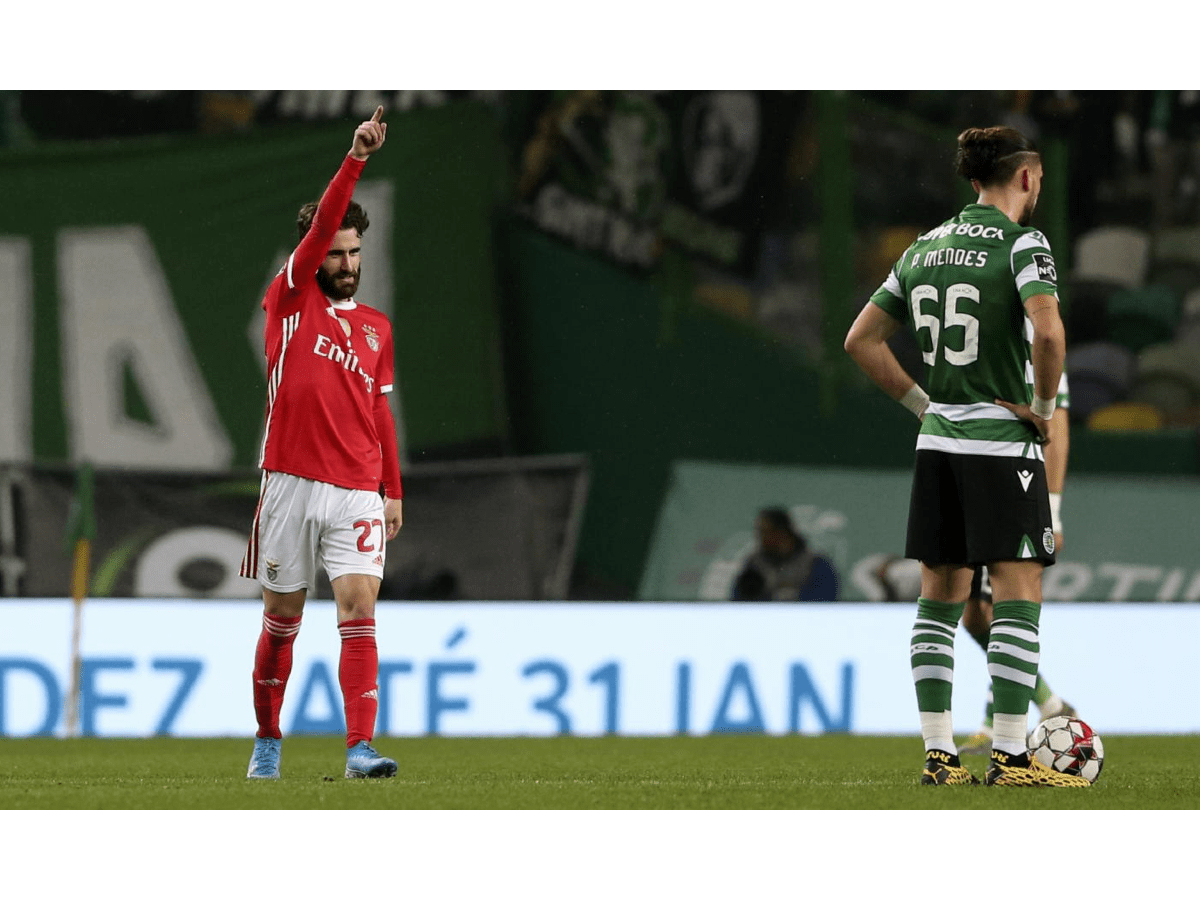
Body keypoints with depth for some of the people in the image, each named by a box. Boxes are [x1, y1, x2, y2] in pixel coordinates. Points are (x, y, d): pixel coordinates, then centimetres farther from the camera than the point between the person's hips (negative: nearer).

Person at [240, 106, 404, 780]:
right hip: (292, 484, -2)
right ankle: (268, 741, 21)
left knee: (359, 608, -12)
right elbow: (320, 226, -10)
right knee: (282, 617, 6)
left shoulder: (377, 327, 15)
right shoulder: (292, 300, 4)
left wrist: (394, 491, 17)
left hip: (358, 491, 2)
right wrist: (355, 160, -21)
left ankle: (361, 748, -17)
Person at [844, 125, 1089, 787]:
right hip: (1002, 442, -6)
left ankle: (938, 755, 8)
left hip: (938, 441, 6)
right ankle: (1008, 757, -7)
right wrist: (1043, 404, -10)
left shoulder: (923, 249, 10)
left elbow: (861, 341, 12)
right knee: (1018, 598, -3)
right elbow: (1048, 335, -25)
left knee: (940, 597, 9)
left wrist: (921, 404, 12)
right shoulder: (1022, 244, -10)